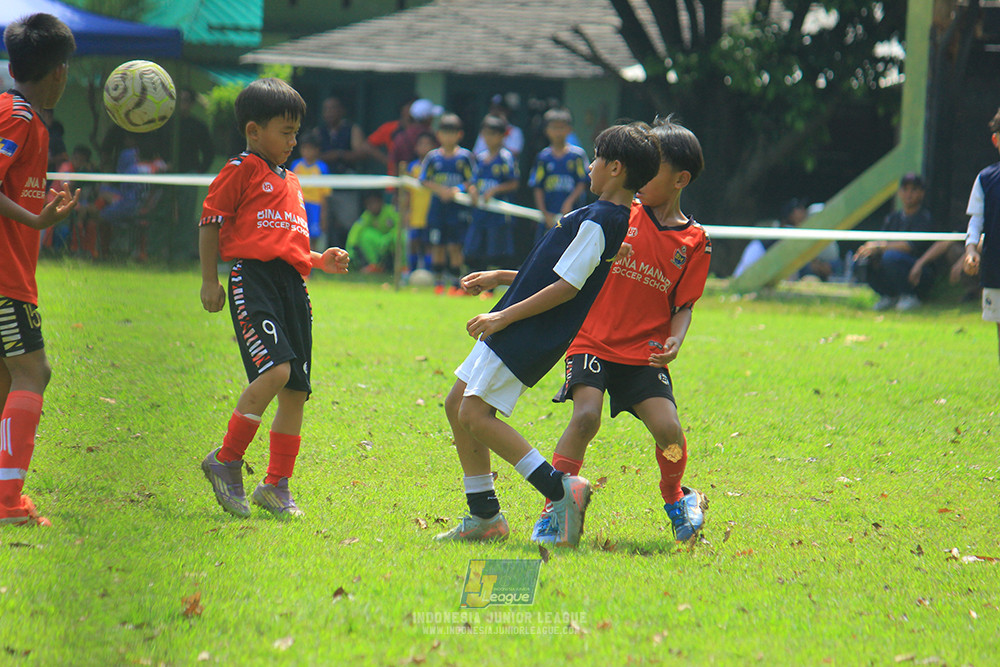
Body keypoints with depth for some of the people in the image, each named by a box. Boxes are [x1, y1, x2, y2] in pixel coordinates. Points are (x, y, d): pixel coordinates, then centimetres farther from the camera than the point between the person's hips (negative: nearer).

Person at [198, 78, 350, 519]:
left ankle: (277, 485, 11)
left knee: (297, 388, 3)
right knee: (275, 370, -23)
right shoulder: (241, 171, 3)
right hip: (252, 277, -8)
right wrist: (210, 281, -5)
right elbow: (210, 223, 1)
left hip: (292, 283, 8)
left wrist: (320, 261, 14)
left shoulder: (291, 182, 26)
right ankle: (226, 460, -9)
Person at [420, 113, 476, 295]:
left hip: (457, 209, -2)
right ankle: (438, 282, 13)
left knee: (454, 246, -4)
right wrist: (439, 189, -11)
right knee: (437, 246, 5)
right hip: (437, 207, 2)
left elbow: (472, 181, 0)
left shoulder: (465, 156, 0)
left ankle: (455, 283, 3)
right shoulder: (433, 157, 5)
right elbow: (424, 180, 5)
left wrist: (458, 189, -17)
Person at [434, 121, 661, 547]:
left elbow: (567, 287, -21)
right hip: (530, 334, 10)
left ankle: (559, 488, -18)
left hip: (529, 335, -10)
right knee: (457, 405, 13)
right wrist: (502, 278, 25)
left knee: (475, 415, -15)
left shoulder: (597, 222, -17)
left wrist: (505, 316, -18)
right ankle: (484, 516, 14)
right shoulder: (619, 221, 14)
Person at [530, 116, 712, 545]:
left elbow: (684, 305, 5)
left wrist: (675, 341, -15)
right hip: (594, 343, 0)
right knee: (585, 417, -24)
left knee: (668, 428, -15)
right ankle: (553, 511, -13)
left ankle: (675, 499, 17)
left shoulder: (694, 241, 2)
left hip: (644, 354, 0)